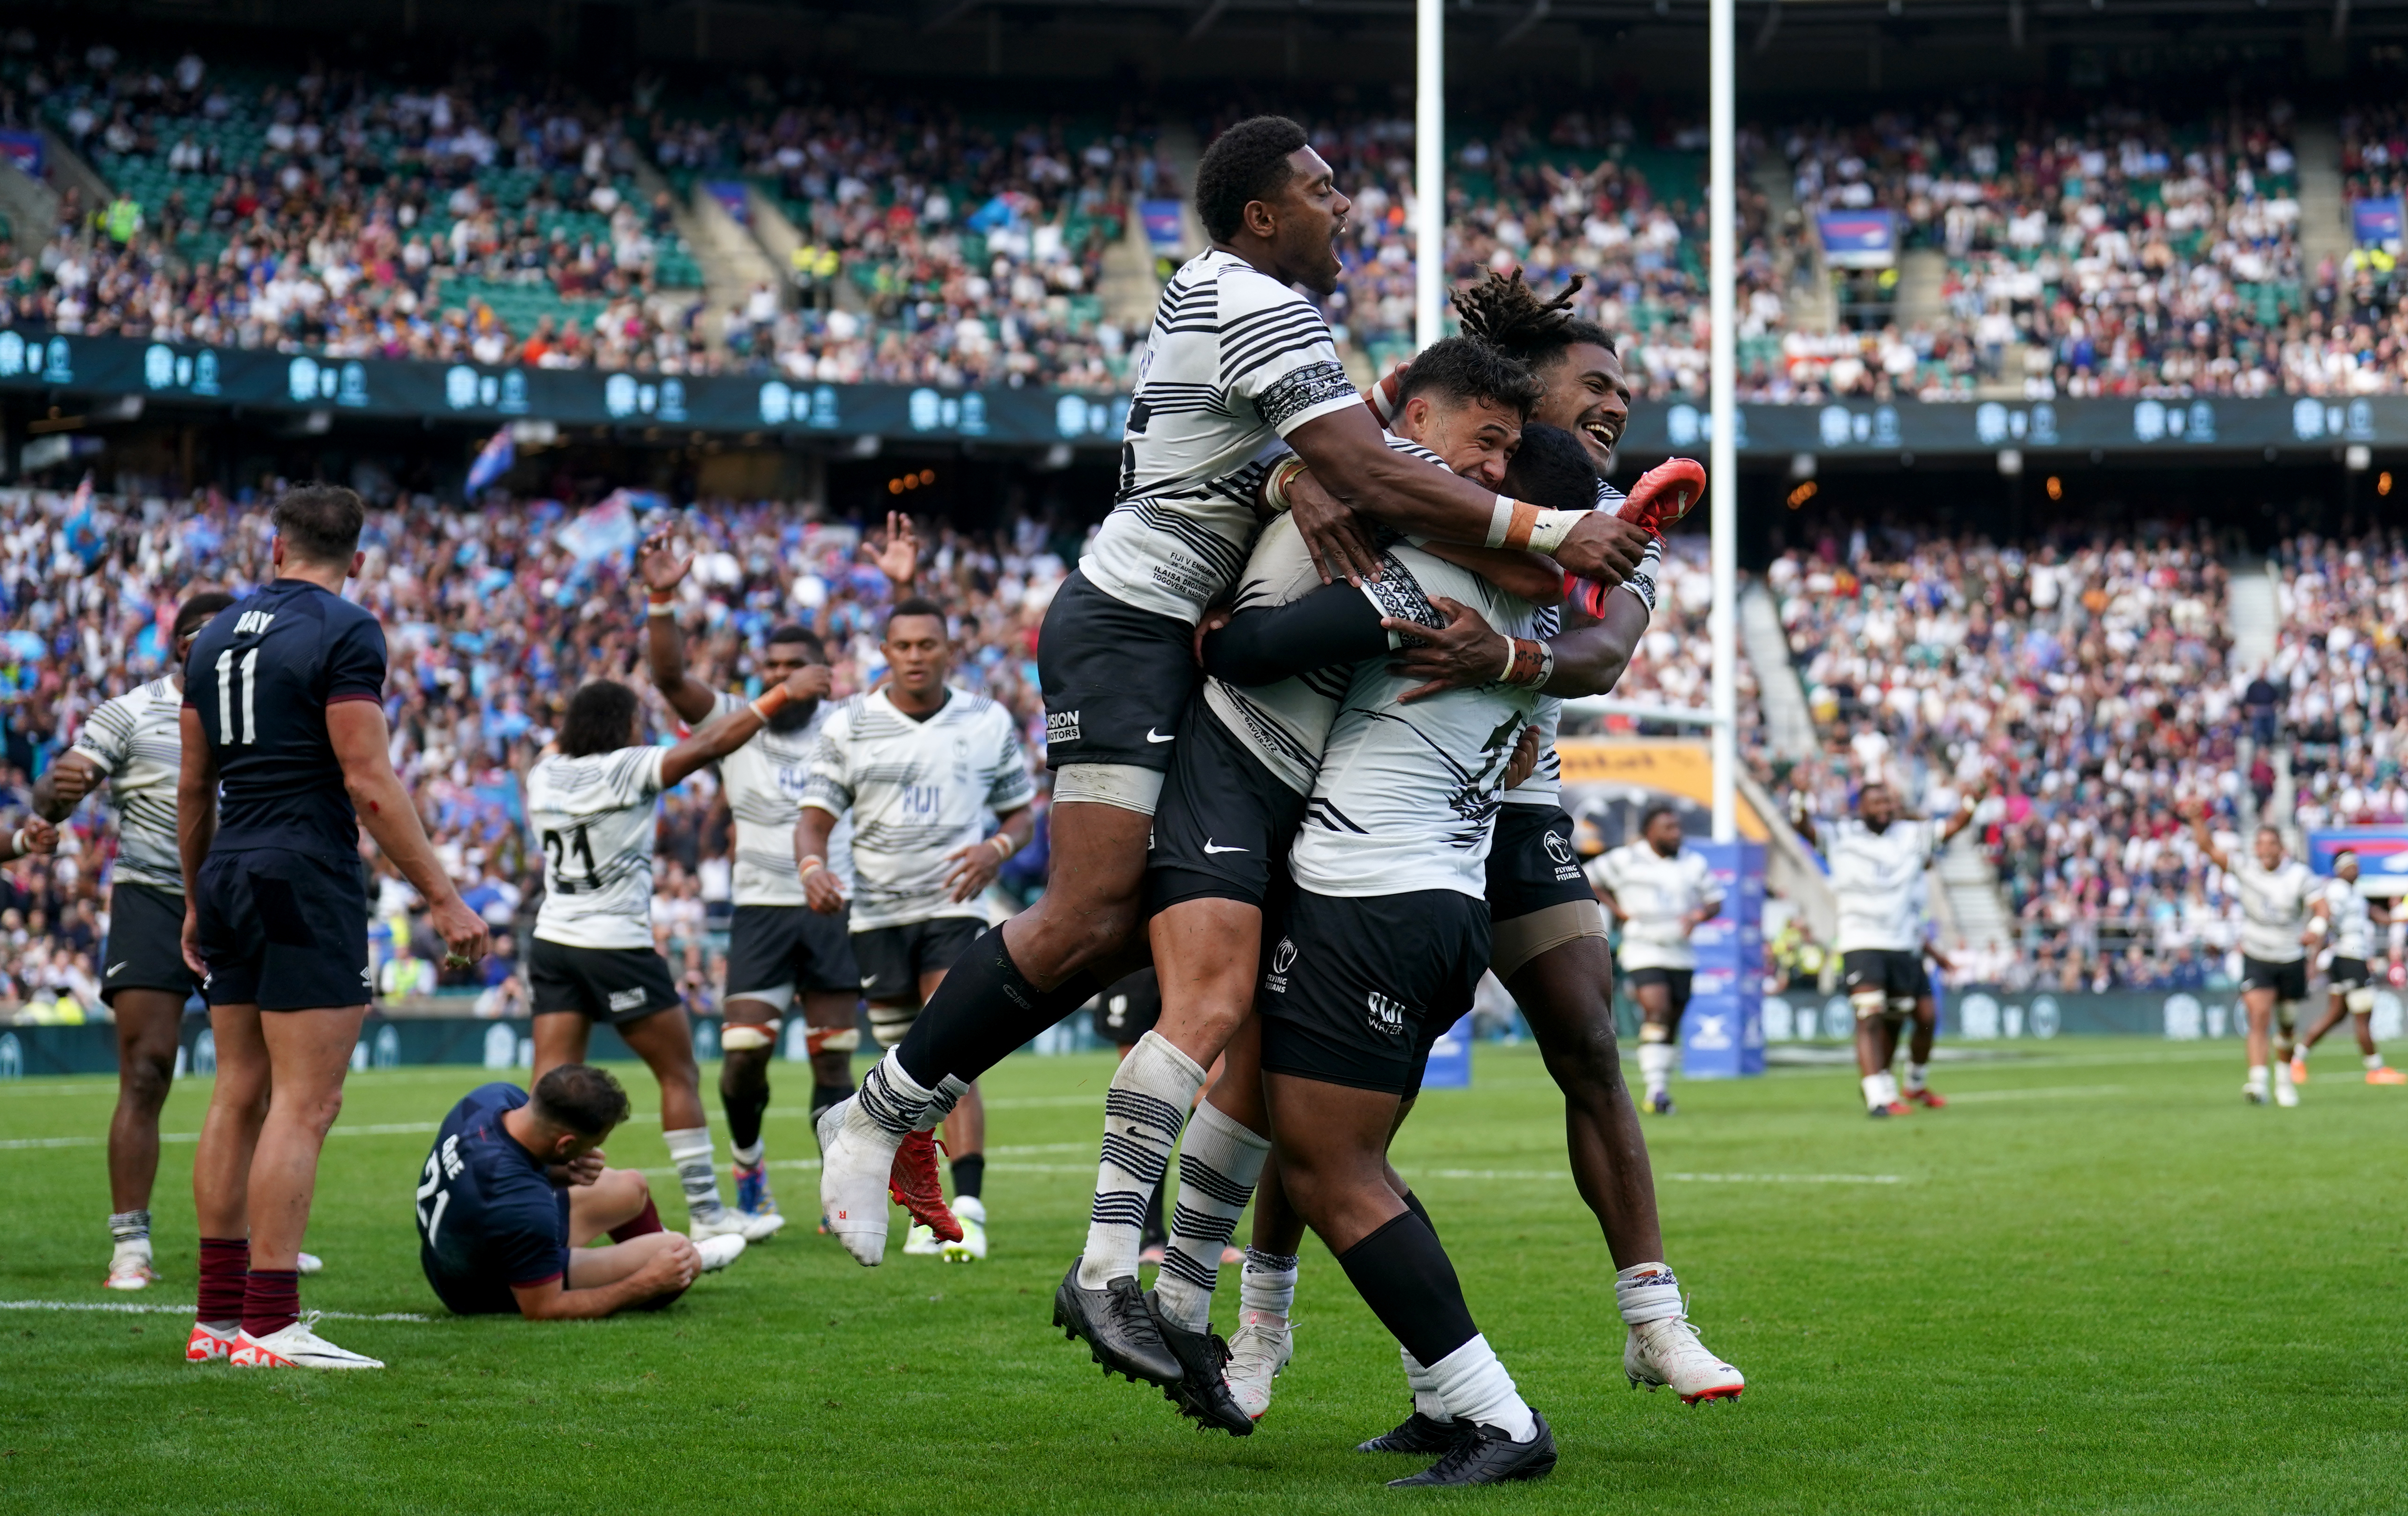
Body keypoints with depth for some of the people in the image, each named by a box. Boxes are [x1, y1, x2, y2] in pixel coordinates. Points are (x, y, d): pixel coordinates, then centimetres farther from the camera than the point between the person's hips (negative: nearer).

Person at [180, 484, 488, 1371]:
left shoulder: (217, 634, 13)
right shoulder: (344, 633, -8)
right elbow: (367, 782, -15)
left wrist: (196, 902, 28)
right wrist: (442, 897, -13)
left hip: (230, 876, 8)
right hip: (309, 882, -8)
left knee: (238, 1096, 11)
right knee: (305, 1102, -8)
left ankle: (217, 1315, 12)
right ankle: (269, 1325, -13)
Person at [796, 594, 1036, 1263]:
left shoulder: (989, 723, 4)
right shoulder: (849, 726, 4)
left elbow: (1020, 813, 11)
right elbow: (815, 817, 4)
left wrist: (998, 847, -12)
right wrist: (812, 866, -18)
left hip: (955, 907, -2)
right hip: (877, 913, 2)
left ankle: (968, 1207, -24)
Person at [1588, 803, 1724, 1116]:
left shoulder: (1694, 864, 7)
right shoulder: (1625, 860, -3)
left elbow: (1715, 900, 12)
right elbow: (1588, 880, 7)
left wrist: (1699, 916, -10)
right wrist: (1617, 909, -4)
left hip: (1681, 954, 4)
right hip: (1643, 949, -4)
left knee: (1672, 1024, 8)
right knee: (1657, 1011, -22)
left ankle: (1661, 1090, 19)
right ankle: (1656, 1088, -24)